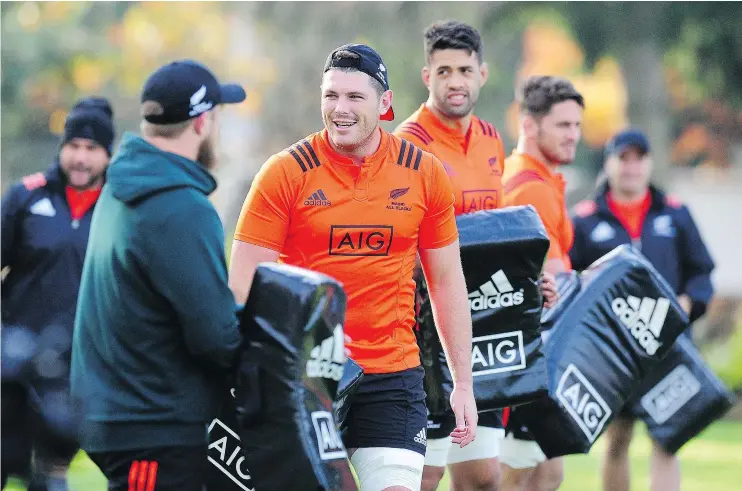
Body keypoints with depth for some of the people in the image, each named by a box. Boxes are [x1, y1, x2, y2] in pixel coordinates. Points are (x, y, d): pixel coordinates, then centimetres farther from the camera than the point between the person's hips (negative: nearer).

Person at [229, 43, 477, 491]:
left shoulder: (424, 174, 3)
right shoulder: (285, 173, -4)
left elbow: (447, 281, 11)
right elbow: (243, 284, -4)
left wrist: (463, 383, 9)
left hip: (393, 374, 1)